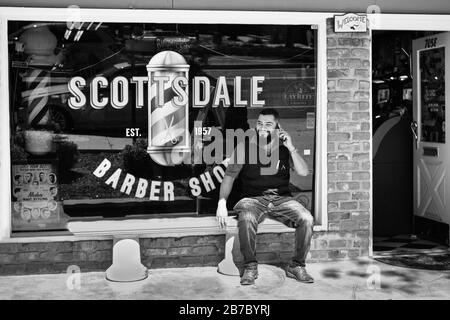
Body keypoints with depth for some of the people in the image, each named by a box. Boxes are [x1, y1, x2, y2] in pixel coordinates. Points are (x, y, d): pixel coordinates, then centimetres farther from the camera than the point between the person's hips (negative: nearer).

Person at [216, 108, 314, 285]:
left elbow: (303, 172, -2)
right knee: (246, 219, -35)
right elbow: (229, 176, -1)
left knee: (307, 219, -24)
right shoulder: (245, 148, 3)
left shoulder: (284, 148, 8)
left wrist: (291, 147, -12)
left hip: (282, 199, 2)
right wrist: (222, 203, -15)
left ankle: (296, 266, -6)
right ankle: (250, 266, -16)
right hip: (253, 199, -2)